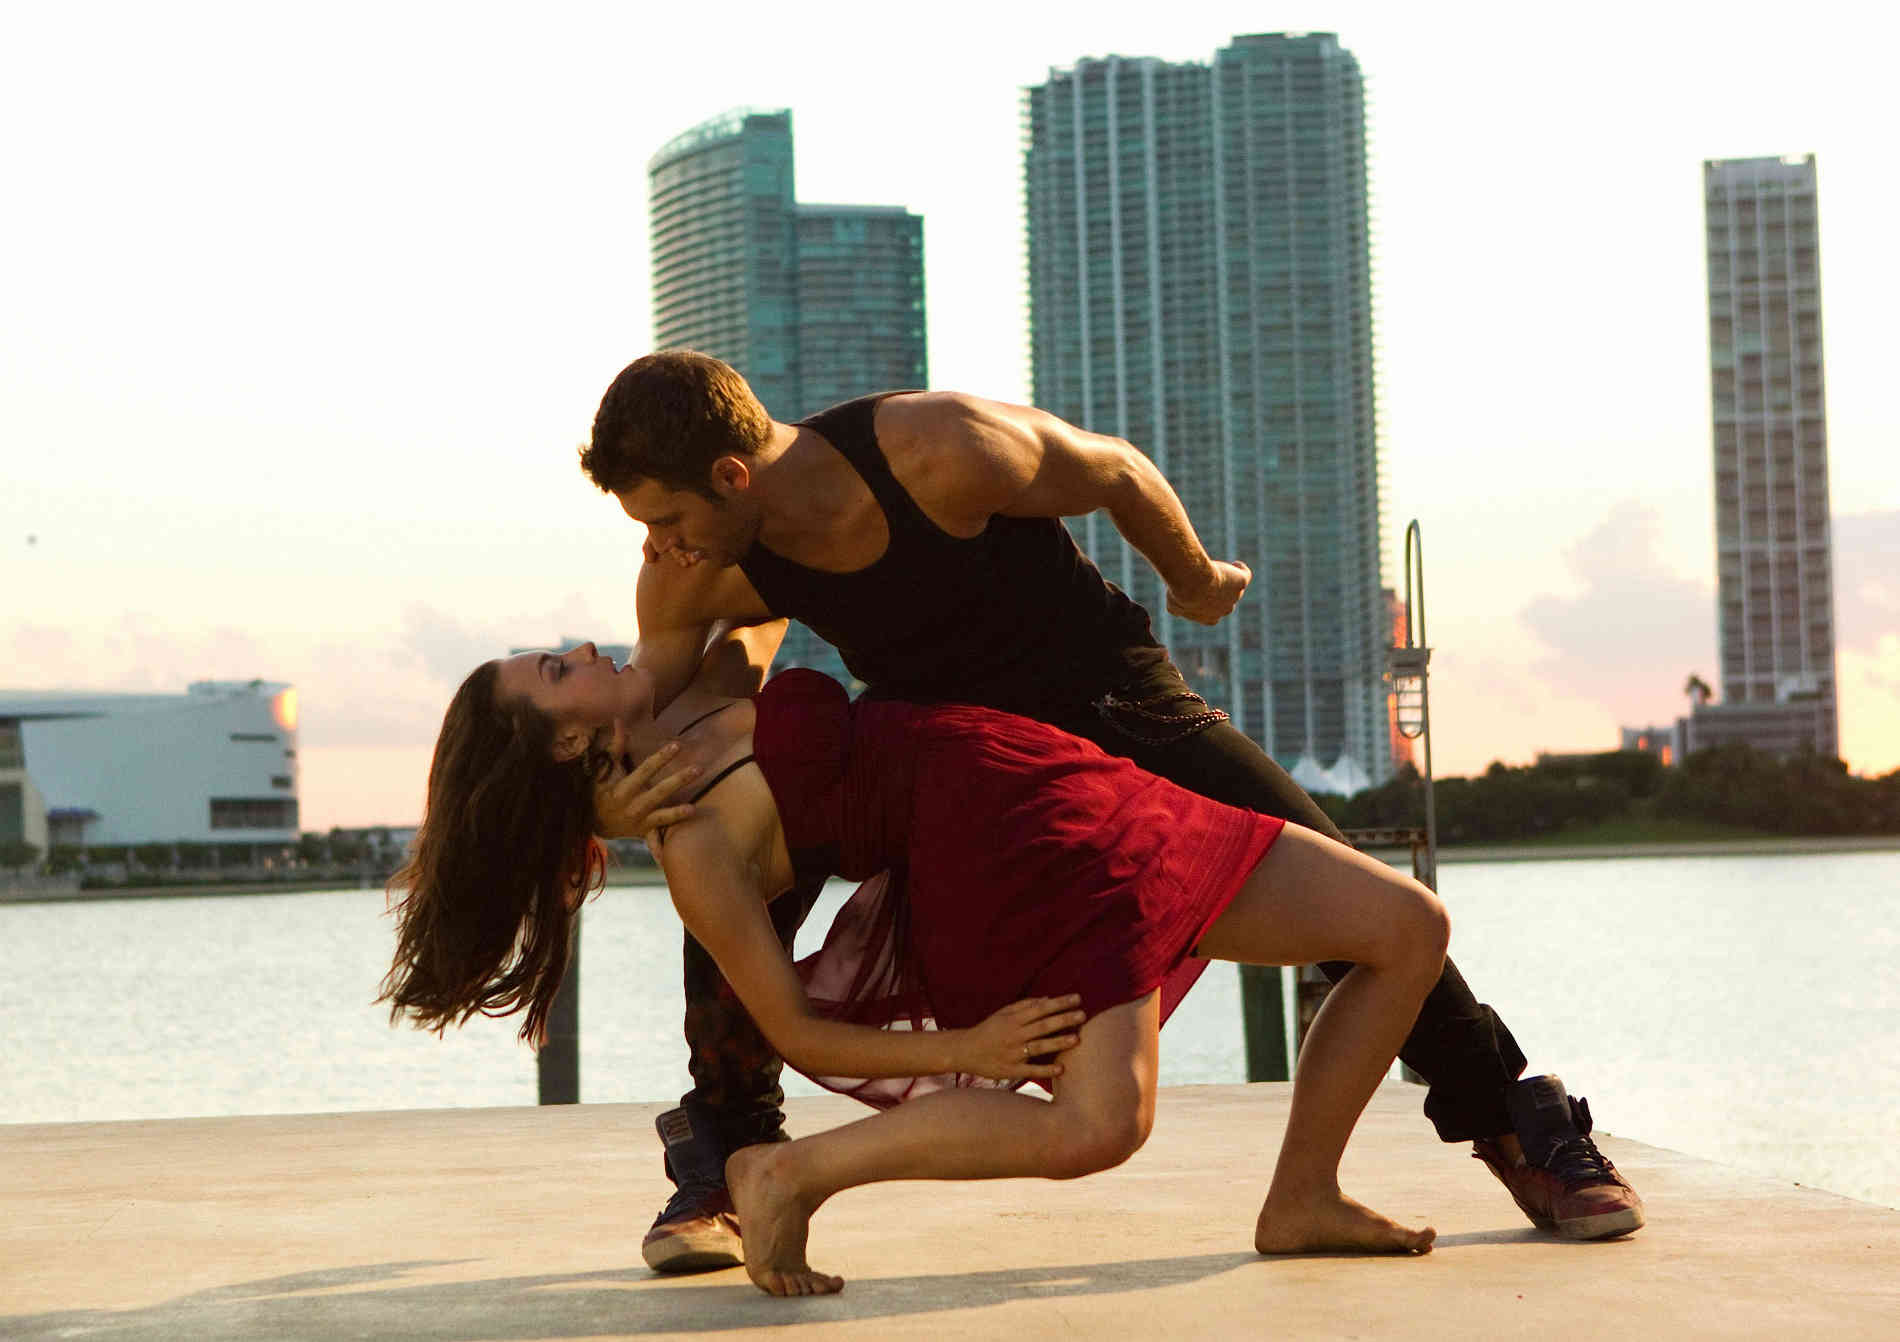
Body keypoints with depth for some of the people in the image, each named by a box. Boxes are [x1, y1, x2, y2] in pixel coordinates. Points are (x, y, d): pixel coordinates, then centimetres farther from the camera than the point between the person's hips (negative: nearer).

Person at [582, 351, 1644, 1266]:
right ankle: (726, 1158, 0)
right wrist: (633, 797, -34)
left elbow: (1113, 471, -16)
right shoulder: (693, 580, -21)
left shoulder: (938, 450, -35)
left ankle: (1518, 1126, 11)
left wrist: (1198, 581, 3)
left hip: (1102, 694, -3)